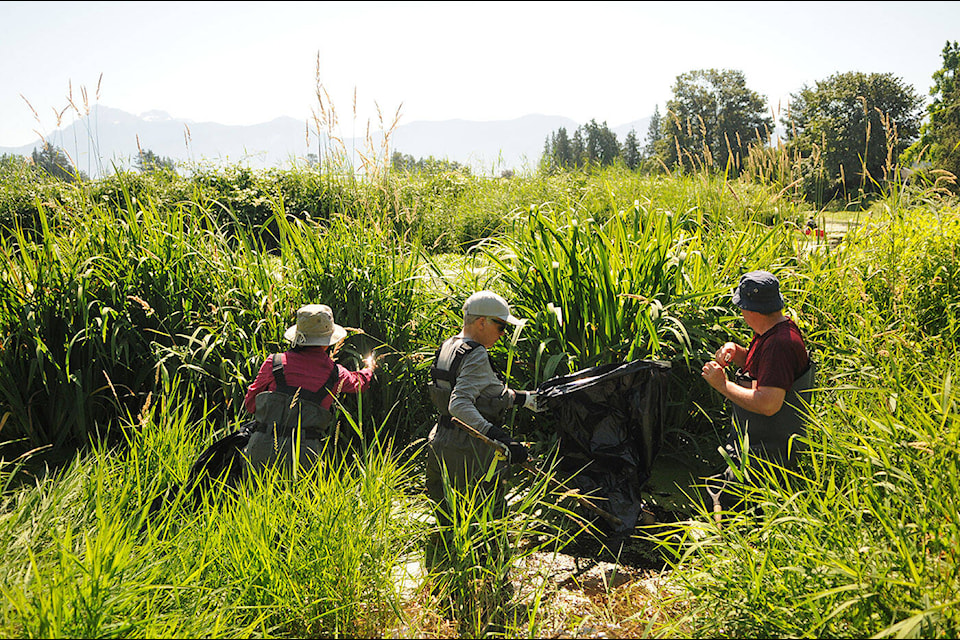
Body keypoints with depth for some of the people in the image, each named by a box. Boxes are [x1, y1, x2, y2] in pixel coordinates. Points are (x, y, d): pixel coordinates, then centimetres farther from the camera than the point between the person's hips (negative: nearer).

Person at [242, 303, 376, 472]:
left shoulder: (274, 362, 2)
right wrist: (369, 368, 53)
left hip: (261, 453, 1)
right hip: (302, 458, 0)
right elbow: (359, 382, 30)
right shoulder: (337, 375, 4)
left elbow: (250, 404, 14)